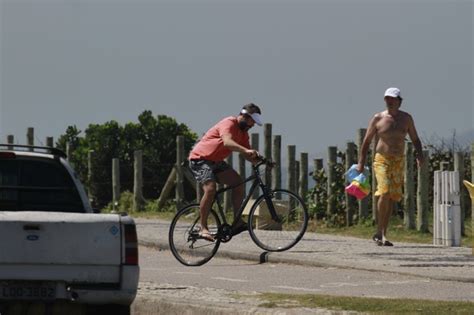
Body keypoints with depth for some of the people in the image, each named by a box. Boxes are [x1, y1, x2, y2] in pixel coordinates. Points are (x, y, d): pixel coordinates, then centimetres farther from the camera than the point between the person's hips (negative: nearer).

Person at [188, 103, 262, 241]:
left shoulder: (243, 131, 8)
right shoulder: (229, 124, -21)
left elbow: (247, 155, 7)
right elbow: (227, 142, -41)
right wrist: (246, 150, -54)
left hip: (216, 161, 9)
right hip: (200, 159, -9)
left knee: (238, 182, -6)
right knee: (210, 188, -27)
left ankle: (237, 222, -3)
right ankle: (203, 228, -20)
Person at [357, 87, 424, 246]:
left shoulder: (406, 118, 7)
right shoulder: (378, 118, 0)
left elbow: (415, 139, 15)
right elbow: (366, 141, 6)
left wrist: (419, 155, -4)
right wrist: (361, 163, 1)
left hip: (399, 161, 3)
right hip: (382, 160, -3)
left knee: (392, 197, 3)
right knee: (385, 192, -21)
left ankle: (381, 234, 10)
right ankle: (381, 232, -15)